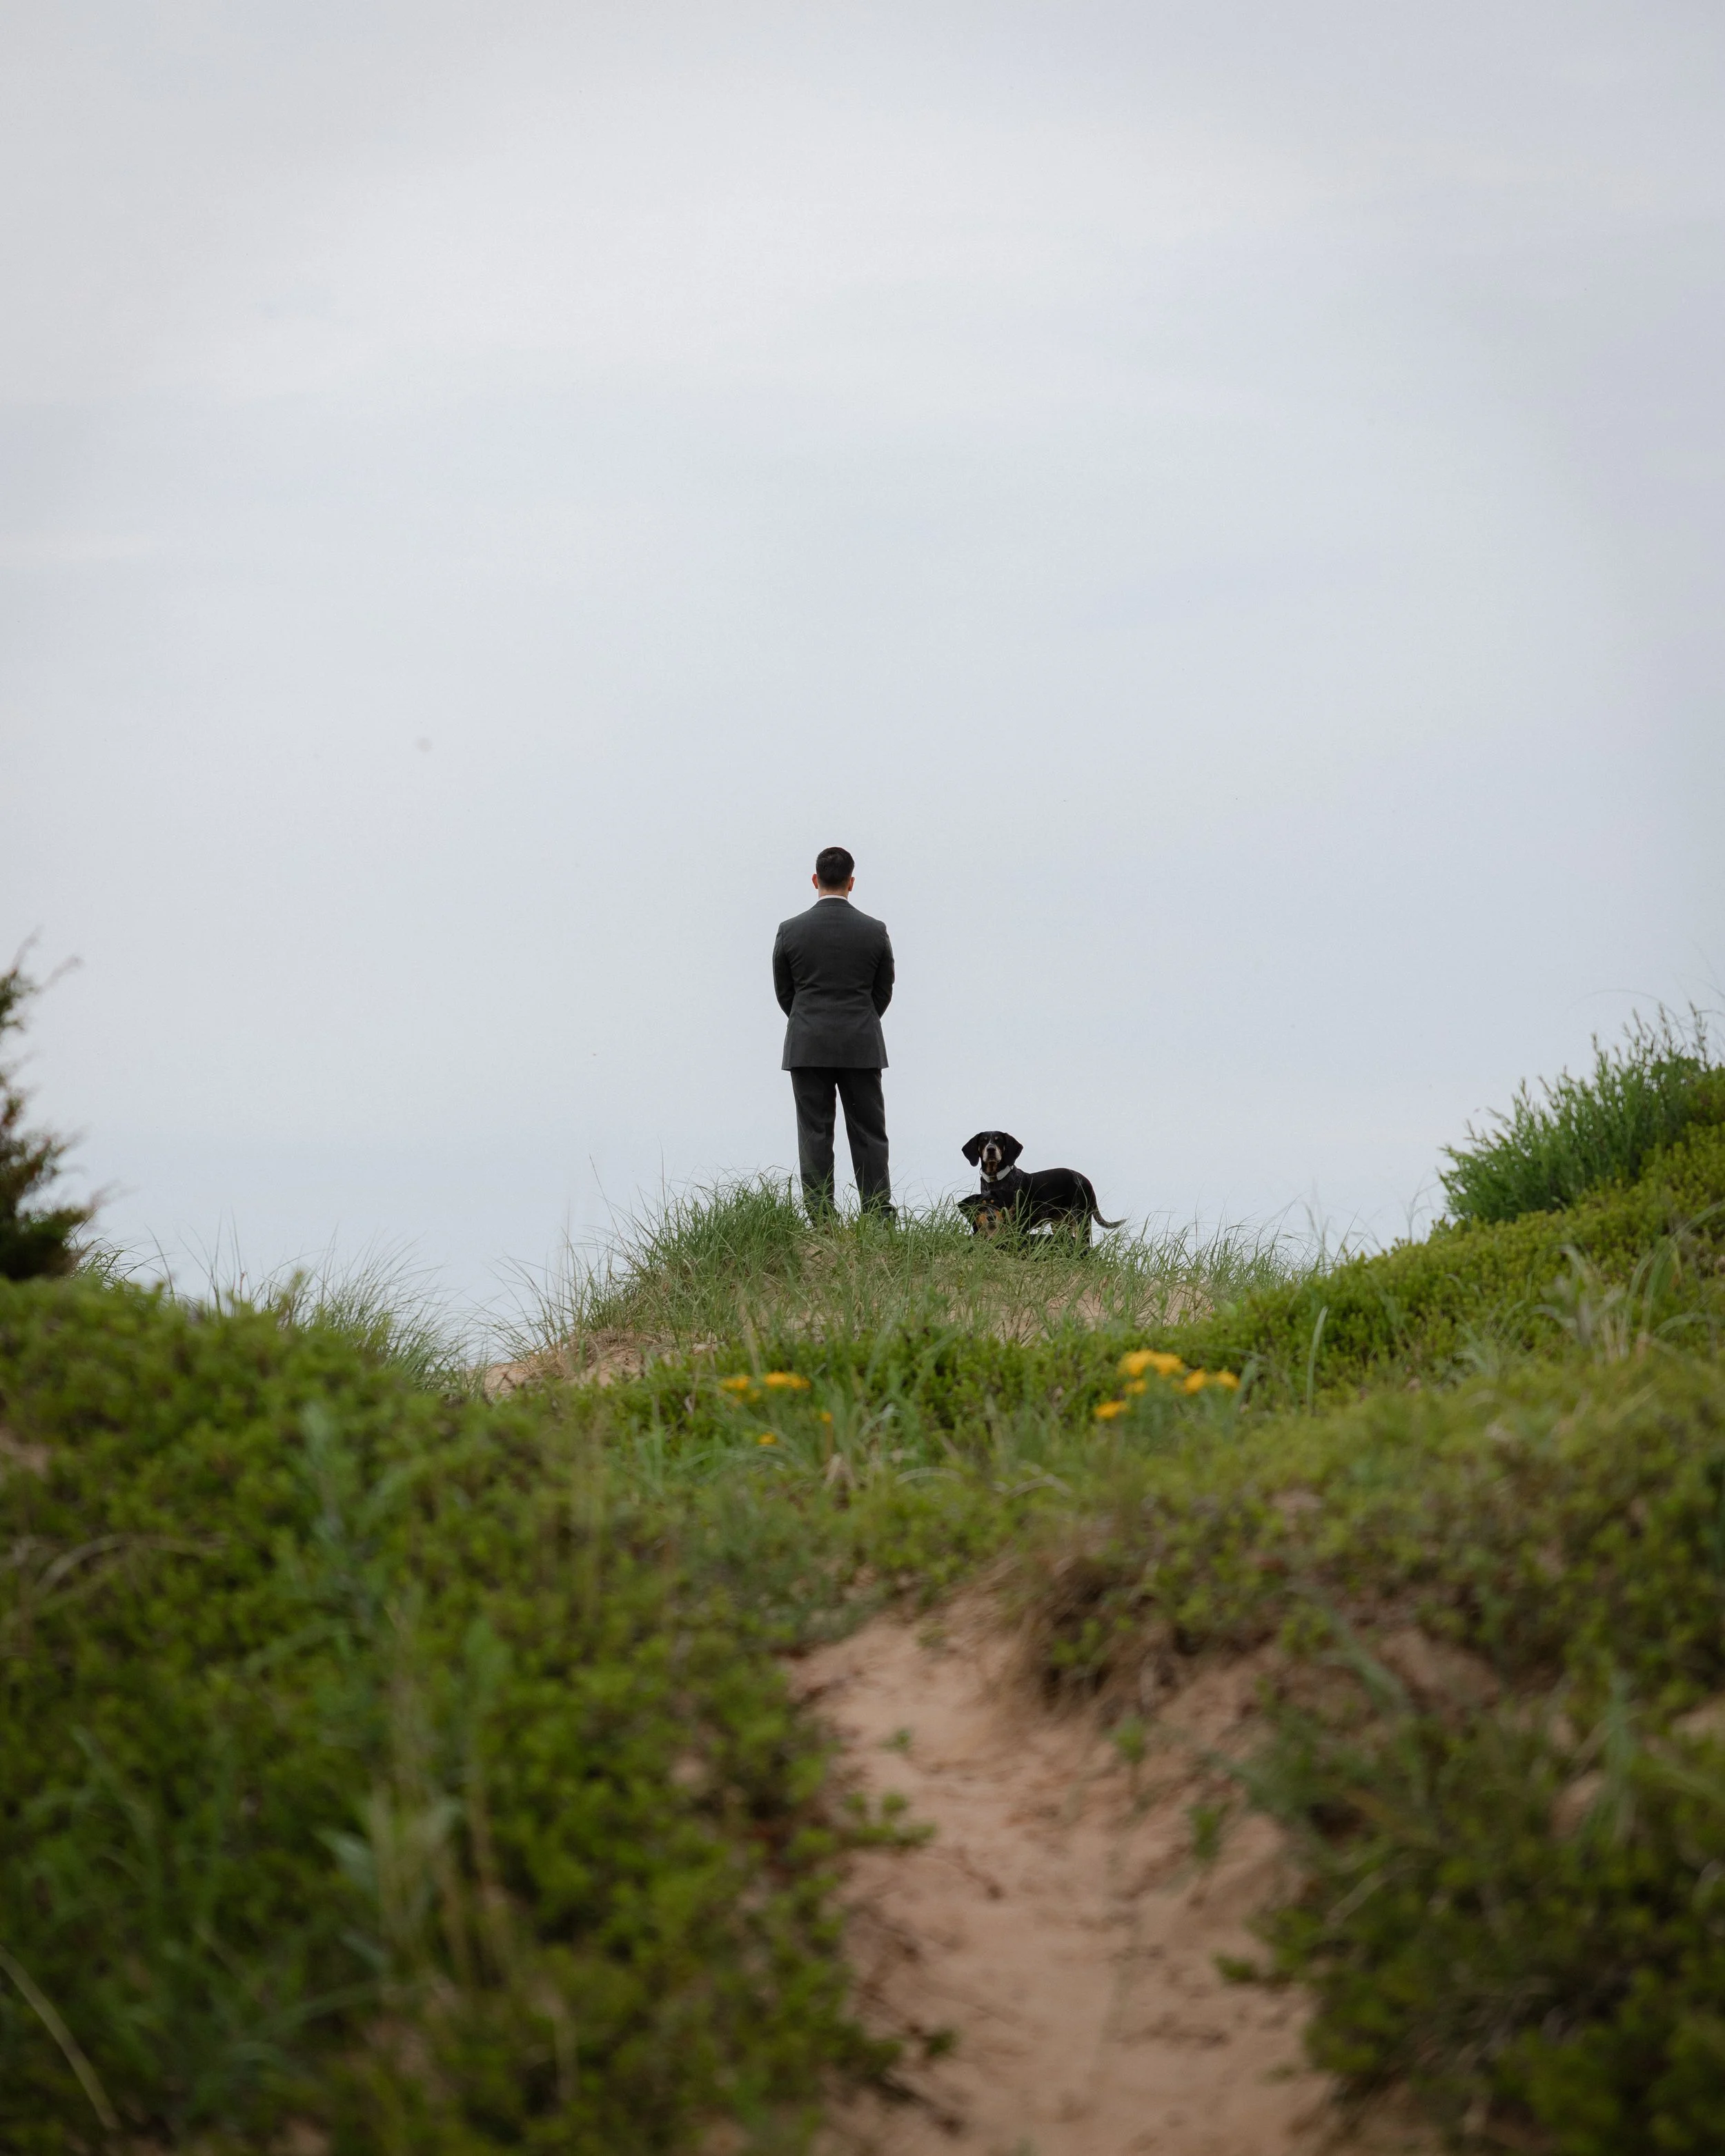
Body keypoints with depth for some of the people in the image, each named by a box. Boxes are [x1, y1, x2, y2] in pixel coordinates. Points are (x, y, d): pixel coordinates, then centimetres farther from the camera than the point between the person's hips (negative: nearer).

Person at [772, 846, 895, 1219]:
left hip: (807, 1048, 0)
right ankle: (880, 1219, 1)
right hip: (862, 1047, 0)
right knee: (869, 1134, 5)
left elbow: (783, 993, 6)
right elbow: (883, 992, 7)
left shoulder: (790, 931, -4)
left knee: (814, 1135, 2)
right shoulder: (875, 931, -2)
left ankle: (821, 1223, -2)